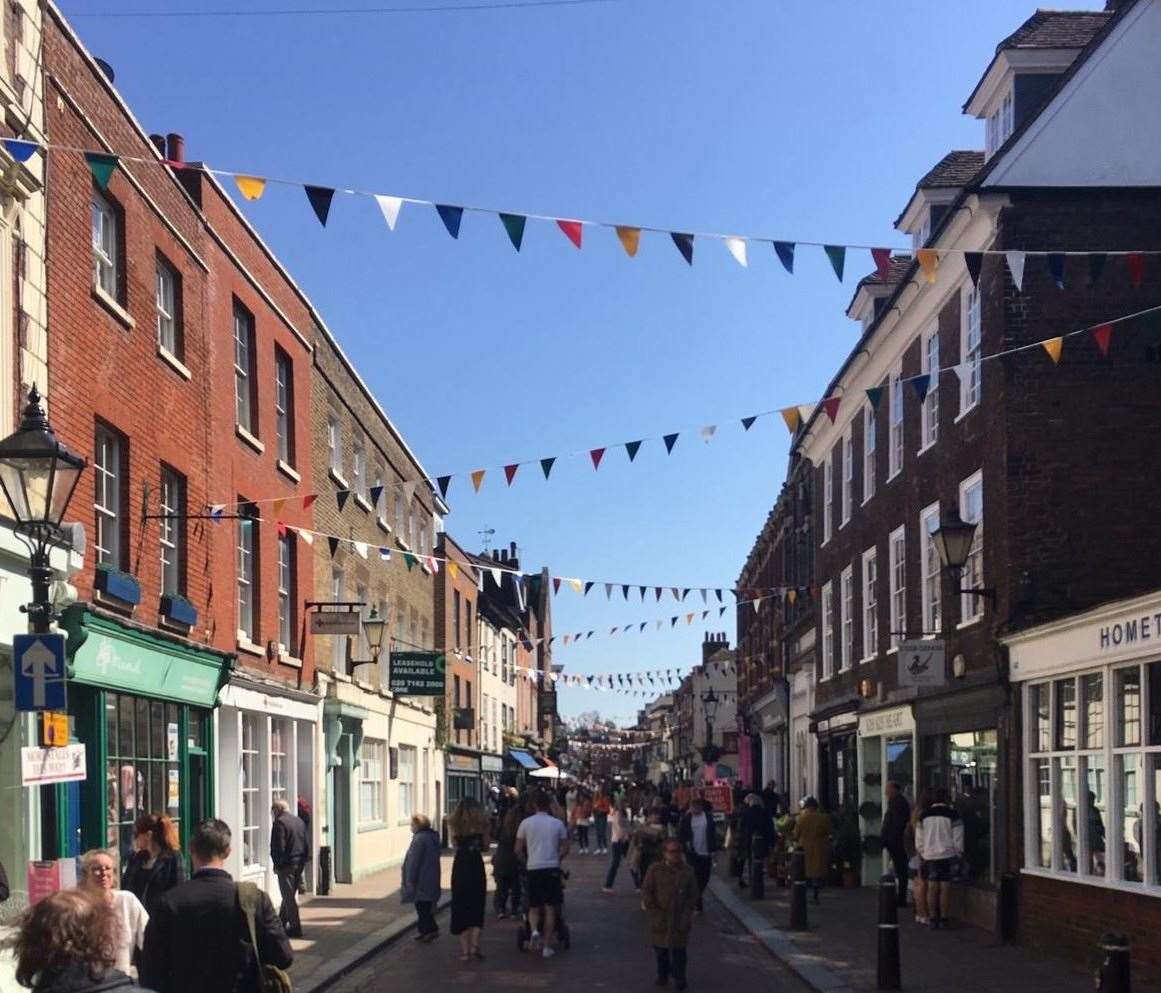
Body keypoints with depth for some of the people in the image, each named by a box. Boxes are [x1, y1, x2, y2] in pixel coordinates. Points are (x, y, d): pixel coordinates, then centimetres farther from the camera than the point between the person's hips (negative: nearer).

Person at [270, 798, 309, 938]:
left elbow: (277, 847, -16)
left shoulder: (279, 823, -13)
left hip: (286, 865, -8)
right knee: (290, 894, 17)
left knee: (289, 897, -1)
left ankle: (295, 928, 1)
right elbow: (307, 845, 13)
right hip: (299, 864, 8)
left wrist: (277, 865, -6)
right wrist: (303, 861, 16)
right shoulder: (299, 821, 11)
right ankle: (282, 923, 29)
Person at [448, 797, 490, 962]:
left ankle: (465, 950, 7)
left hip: (460, 868, 0)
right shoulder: (481, 823, 0)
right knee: (476, 908, 11)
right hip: (476, 867, 0)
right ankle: (474, 945, -3)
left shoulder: (454, 824, 1)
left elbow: (455, 845, 2)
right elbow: (485, 847, 4)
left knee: (461, 910, 8)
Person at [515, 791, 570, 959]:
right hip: (552, 868, 0)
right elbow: (565, 849, 5)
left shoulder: (526, 823, 2)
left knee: (534, 907, 14)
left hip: (533, 868, 0)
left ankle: (534, 930, -16)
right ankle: (547, 947, 5)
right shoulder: (558, 823, 3)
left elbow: (518, 849, 4)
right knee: (550, 908, 6)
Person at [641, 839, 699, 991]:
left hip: (679, 920, 0)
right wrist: (653, 912, -9)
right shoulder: (655, 870, -4)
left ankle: (679, 978, 13)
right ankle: (662, 975, 27)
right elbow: (646, 892, -3)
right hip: (659, 919, 0)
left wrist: (687, 915, -6)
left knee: (678, 949, 0)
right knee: (660, 949, 10)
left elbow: (693, 896, 4)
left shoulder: (687, 872, 0)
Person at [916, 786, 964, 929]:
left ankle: (932, 918, 4)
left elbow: (918, 839, 10)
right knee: (945, 887, 0)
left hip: (929, 856, 3)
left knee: (932, 887, 4)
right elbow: (958, 838, -4)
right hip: (948, 855, -3)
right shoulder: (952, 814, -6)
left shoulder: (924, 816, 5)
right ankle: (943, 918, 0)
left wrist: (922, 854, 18)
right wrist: (959, 854, 5)